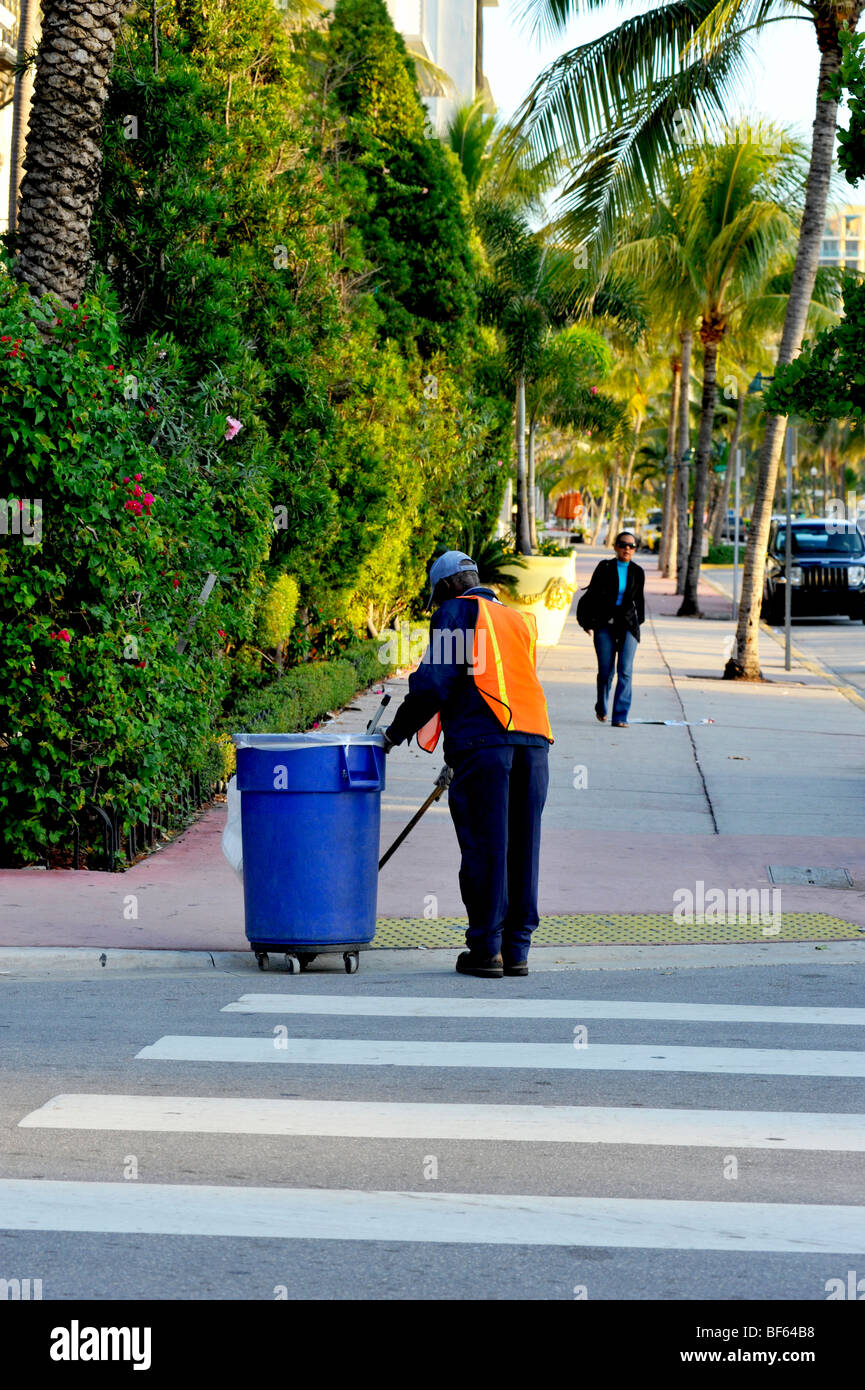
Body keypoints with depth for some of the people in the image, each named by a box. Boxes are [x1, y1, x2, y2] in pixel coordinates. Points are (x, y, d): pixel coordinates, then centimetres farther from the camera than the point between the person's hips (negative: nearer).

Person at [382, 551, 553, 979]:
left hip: (483, 739, -6)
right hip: (534, 741, 6)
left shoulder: (456, 612, 7)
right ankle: (517, 948, 10)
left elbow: (433, 682, -3)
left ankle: (486, 948, 1)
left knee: (483, 847, -2)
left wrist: (397, 731, 8)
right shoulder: (520, 620, 27)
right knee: (521, 847, 8)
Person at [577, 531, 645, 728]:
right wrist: (586, 621, 4)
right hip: (605, 624, -1)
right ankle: (601, 707, 28)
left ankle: (620, 717, -11)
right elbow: (592, 595, 3)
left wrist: (638, 622, 22)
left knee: (625, 670, -10)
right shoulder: (605, 568, -2)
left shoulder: (637, 572, 4)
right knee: (606, 670, 0)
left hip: (628, 625, 1)